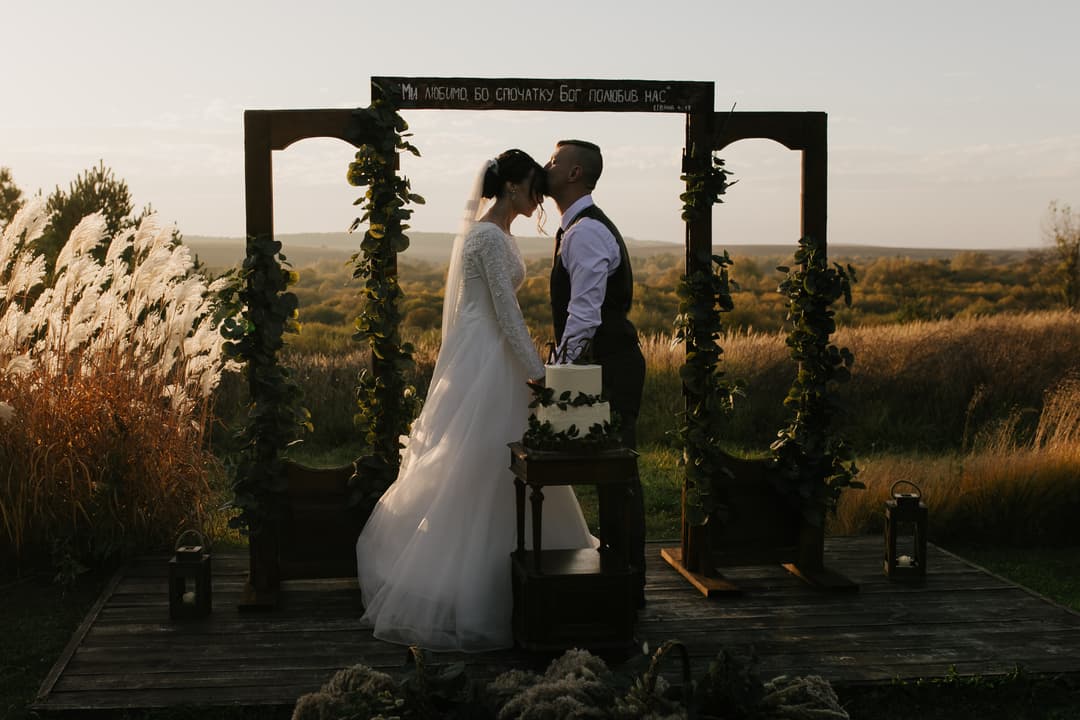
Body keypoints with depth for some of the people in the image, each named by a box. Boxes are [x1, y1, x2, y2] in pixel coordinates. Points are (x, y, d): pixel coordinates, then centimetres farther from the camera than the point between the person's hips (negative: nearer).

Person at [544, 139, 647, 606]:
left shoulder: (586, 232, -16)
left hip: (607, 369, -10)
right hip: (606, 365, 10)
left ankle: (628, 584, 3)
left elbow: (584, 314, -22)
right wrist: (564, 364, 21)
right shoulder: (580, 227, 17)